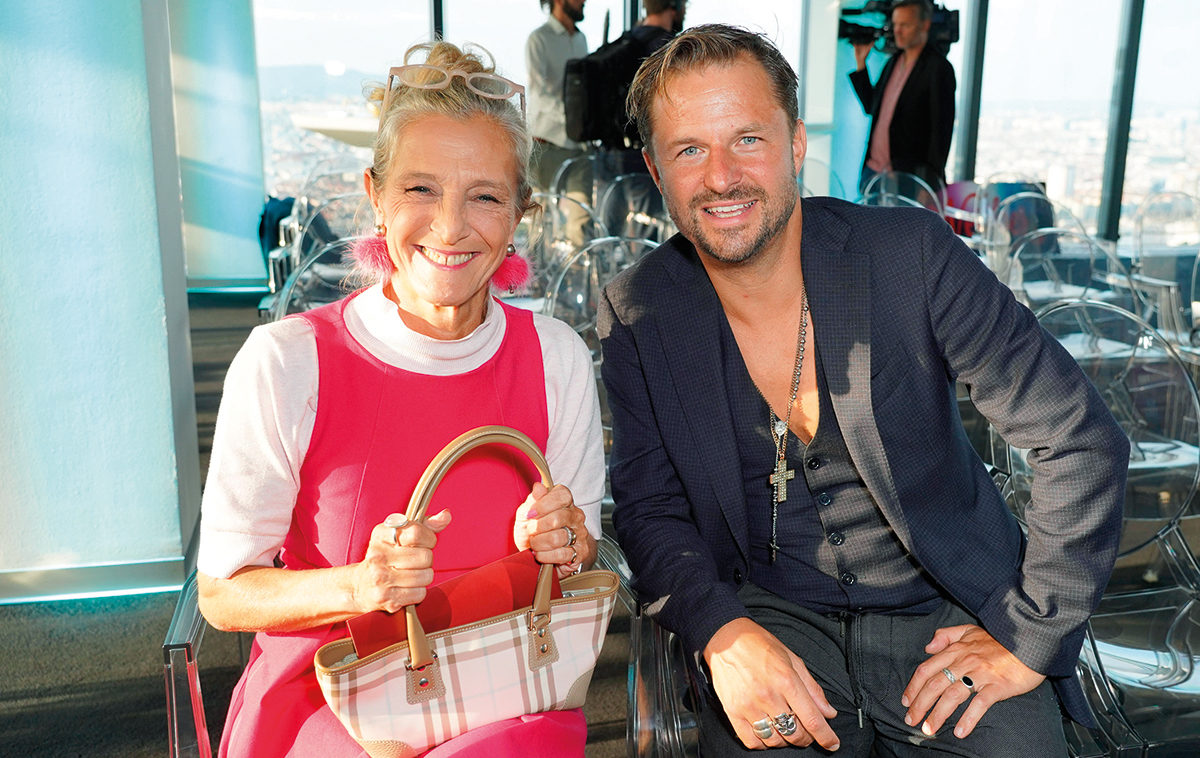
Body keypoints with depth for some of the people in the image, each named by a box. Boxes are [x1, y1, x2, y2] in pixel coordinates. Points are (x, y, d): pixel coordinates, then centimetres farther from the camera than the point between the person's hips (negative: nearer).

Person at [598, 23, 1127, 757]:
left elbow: (1084, 441, -8)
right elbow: (649, 508, 0)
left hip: (944, 613, 0)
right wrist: (723, 636, -18)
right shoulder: (638, 313, -6)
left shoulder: (912, 254, -12)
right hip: (767, 616, 0)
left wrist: (1027, 638, -9)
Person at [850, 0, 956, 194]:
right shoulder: (894, 62, 14)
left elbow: (942, 128, -11)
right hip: (873, 169, 7)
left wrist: (932, 178, -15)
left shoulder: (939, 67, -9)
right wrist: (860, 64, 14)